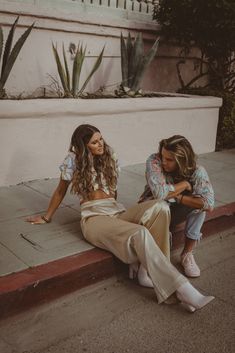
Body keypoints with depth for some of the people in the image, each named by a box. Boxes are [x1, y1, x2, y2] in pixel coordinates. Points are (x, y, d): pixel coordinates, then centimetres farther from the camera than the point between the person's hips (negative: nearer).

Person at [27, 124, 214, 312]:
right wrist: (46, 218, 22)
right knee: (140, 234, -34)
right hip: (94, 217, -5)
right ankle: (183, 291, -33)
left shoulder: (109, 156, 19)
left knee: (160, 207, -24)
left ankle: (144, 269, -24)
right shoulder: (74, 160, 5)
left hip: (117, 211, 6)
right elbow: (60, 191, 15)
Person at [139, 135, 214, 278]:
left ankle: (187, 254, -13)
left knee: (199, 203, -27)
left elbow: (209, 204, -33)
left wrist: (178, 197, -31)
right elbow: (160, 193, -38)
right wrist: (185, 184, -26)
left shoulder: (197, 171, -21)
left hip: (175, 213, 2)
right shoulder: (154, 161, -25)